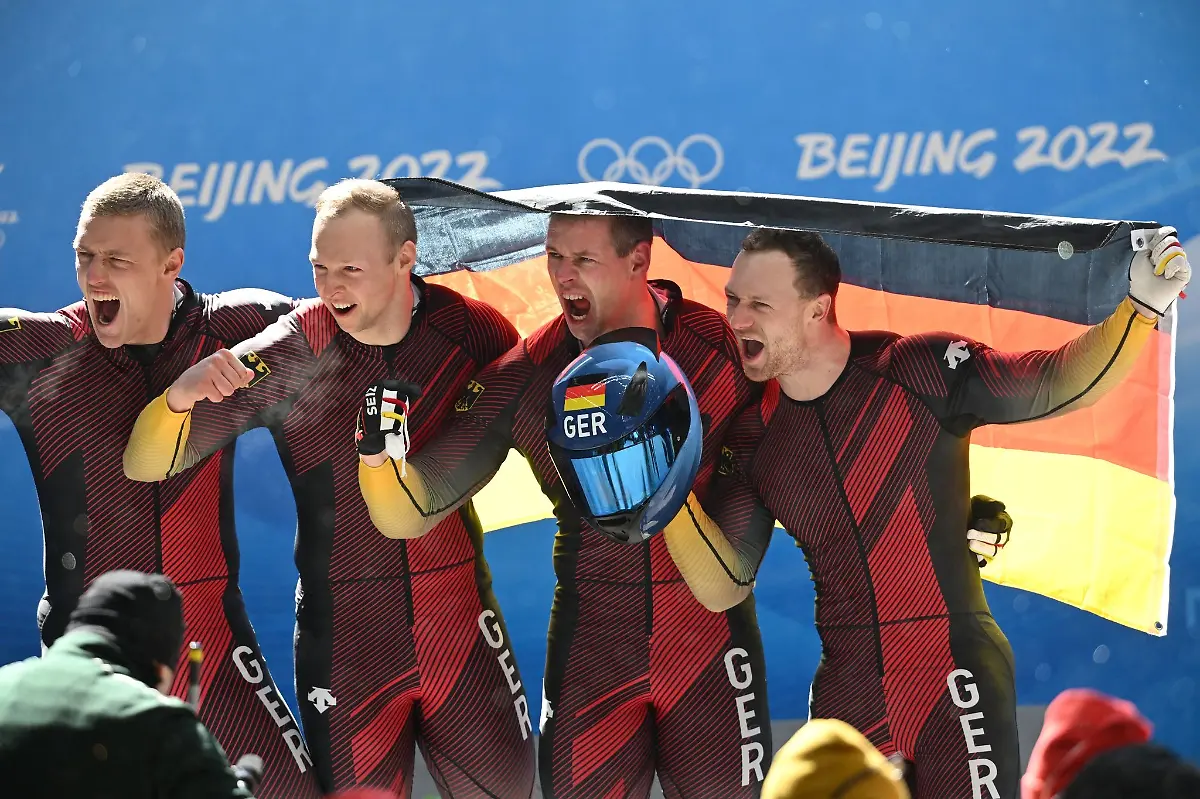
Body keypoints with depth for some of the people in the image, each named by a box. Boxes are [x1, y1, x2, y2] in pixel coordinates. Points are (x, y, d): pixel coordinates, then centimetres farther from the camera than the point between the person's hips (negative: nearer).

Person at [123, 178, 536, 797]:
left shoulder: (471, 330, -7)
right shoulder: (288, 354, -11)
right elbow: (142, 466, -11)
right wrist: (181, 395, -30)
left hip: (460, 626, 2)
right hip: (346, 642, -1)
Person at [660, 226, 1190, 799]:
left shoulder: (918, 371, -11)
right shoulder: (754, 434, 3)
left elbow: (1058, 386, -8)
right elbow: (724, 585, 3)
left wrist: (1141, 307, -21)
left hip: (952, 669, -5)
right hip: (847, 686, 5)